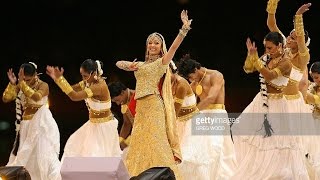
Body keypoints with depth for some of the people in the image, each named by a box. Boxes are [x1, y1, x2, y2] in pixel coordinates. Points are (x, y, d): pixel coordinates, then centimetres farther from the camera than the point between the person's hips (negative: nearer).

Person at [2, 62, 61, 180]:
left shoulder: (43, 86, -11)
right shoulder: (20, 86, 4)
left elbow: (36, 97, -31)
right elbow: (6, 99, -4)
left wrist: (23, 83, -30)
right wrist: (12, 84, -18)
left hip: (41, 125, -6)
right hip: (26, 126, 6)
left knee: (43, 155, -8)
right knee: (23, 157, 11)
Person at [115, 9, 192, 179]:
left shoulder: (162, 62, 2)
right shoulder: (141, 65, 20)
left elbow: (174, 46, -11)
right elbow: (118, 63, 23)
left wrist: (185, 28, -24)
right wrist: (129, 65, 0)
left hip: (155, 106, -6)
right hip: (141, 108, 6)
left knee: (155, 141, -12)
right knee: (140, 142, 5)